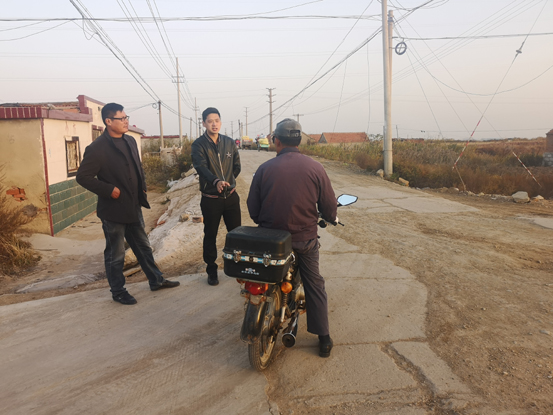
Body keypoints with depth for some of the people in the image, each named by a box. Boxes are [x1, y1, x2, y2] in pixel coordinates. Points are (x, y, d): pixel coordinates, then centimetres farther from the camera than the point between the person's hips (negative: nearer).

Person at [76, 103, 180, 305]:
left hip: (134, 207, 7)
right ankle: (118, 292, 24)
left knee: (143, 247, 18)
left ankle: (156, 280, 32)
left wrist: (142, 189, 7)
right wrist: (109, 190, -19)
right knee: (115, 254, 8)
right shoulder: (97, 148, -16)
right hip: (113, 210, -7)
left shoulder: (130, 141, 7)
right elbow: (82, 176, -15)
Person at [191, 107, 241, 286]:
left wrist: (228, 181, 5)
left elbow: (237, 165, 15)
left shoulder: (229, 142, 5)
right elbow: (201, 167, -25)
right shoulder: (199, 145, -8)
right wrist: (216, 181, -41)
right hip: (210, 198, -3)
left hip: (231, 195, 3)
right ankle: (211, 271, 22)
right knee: (210, 236, 8)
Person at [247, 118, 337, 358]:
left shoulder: (264, 169, -8)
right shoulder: (315, 168, -9)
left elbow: (252, 207, -3)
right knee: (314, 285, 15)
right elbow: (329, 206, -4)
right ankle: (324, 340, 18)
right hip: (305, 237, 0)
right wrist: (331, 219, 20)